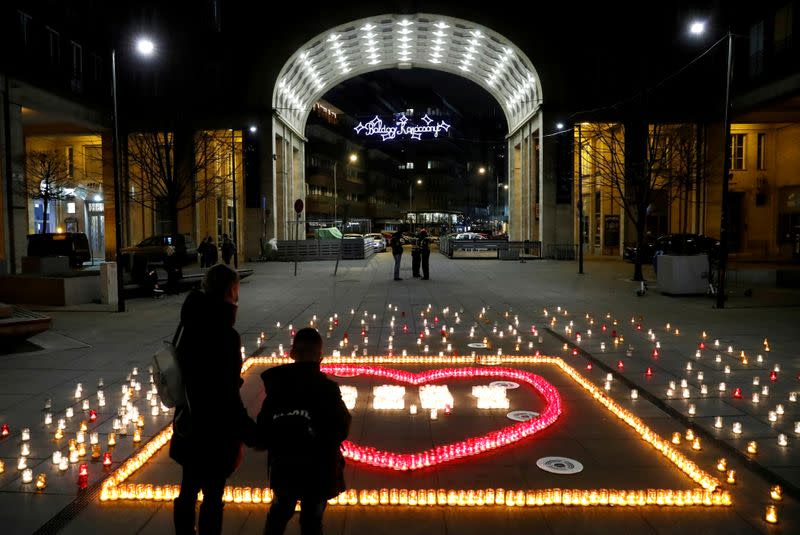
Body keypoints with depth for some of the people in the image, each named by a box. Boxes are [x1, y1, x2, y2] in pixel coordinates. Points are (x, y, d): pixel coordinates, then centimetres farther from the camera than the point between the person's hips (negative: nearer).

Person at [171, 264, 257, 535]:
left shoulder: (191, 326, 1)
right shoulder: (225, 335, -24)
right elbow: (228, 394, -23)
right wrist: (249, 435, -15)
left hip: (189, 425, 8)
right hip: (215, 431, -8)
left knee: (188, 492, 21)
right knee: (212, 498, 7)